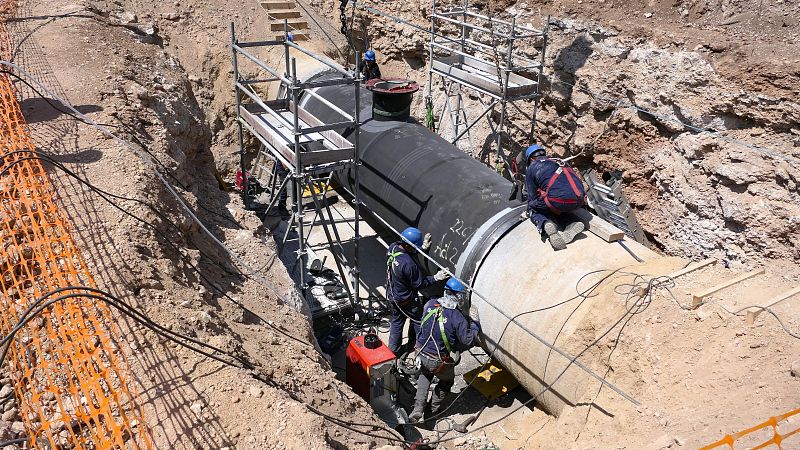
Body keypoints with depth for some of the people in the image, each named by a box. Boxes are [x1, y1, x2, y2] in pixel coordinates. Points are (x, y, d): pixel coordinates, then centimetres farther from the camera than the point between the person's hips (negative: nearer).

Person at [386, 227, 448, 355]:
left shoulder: (392, 247, -14)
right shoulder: (408, 264, -36)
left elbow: (409, 252, 6)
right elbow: (419, 284, -23)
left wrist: (423, 248, -5)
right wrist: (435, 278, -16)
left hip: (391, 295, 8)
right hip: (406, 300, -7)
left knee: (396, 321, 24)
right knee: (418, 320, 17)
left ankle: (393, 349, 36)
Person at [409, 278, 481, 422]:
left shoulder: (430, 304, -11)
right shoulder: (458, 318, -26)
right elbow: (468, 341, -19)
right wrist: (475, 325, -1)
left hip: (422, 354, 4)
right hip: (441, 362, -4)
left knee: (425, 375, 33)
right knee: (447, 381, 28)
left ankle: (418, 409, 24)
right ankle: (433, 409, 41)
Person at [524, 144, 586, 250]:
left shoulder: (531, 168, 16)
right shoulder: (560, 162, 32)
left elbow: (532, 196, 17)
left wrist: (530, 210, 37)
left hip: (558, 200, -5)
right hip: (579, 201, 6)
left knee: (533, 208, 21)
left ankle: (546, 224, -12)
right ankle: (572, 224, 4)